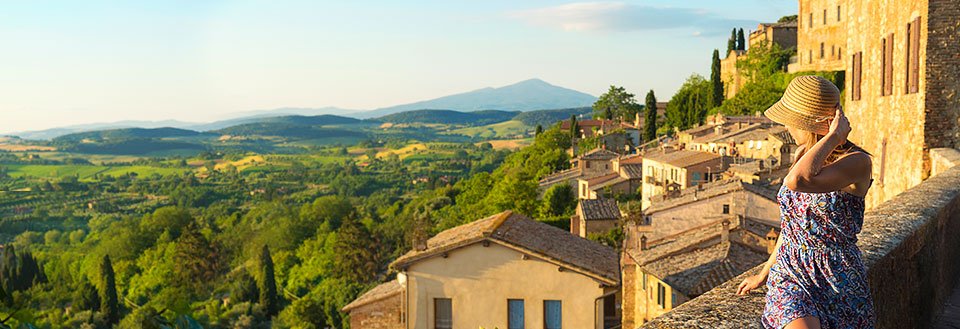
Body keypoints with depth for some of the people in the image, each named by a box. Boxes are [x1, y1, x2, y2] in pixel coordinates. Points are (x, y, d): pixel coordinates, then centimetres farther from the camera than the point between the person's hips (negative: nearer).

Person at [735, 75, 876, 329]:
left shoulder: (858, 162, -14)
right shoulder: (804, 154, 8)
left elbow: (797, 181, -34)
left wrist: (834, 135, -22)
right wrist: (764, 274, 24)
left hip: (838, 283, -4)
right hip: (789, 275, 4)